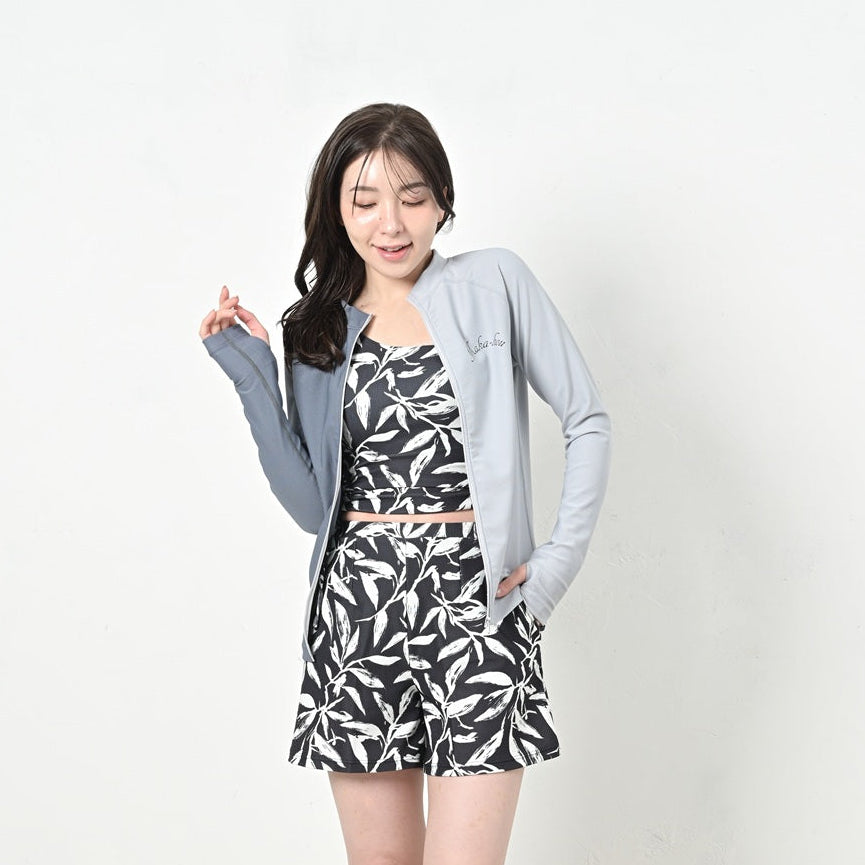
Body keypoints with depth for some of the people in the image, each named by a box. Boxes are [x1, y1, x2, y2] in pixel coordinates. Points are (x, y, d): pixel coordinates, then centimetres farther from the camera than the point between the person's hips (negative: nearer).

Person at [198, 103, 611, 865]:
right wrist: (254, 380, -1)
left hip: (477, 601, -3)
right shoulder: (316, 330, 12)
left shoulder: (494, 282, 3)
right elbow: (313, 507, 7)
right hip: (357, 603, 3)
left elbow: (588, 421, 3)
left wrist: (562, 560, -6)